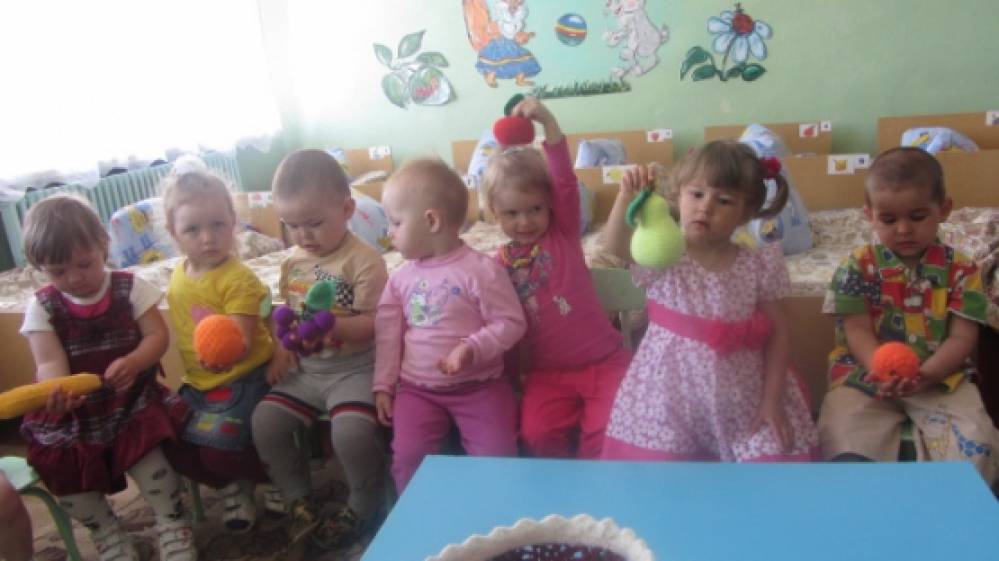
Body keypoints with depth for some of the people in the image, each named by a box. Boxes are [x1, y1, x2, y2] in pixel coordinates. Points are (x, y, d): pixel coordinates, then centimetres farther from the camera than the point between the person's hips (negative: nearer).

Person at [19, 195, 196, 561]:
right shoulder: (42, 308, -1)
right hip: (75, 409, 3)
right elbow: (50, 362, -12)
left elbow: (158, 335, -9)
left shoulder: (130, 287, -3)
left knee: (147, 456, -26)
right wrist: (57, 392, -36)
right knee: (59, 467, -14)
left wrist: (133, 363, -31)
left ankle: (172, 523, -1)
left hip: (131, 399, -2)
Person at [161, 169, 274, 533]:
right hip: (198, 382, 8)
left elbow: (242, 342, -24)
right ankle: (233, 484, 20)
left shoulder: (238, 279, -19)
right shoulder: (178, 277, 3)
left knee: (216, 447, -21)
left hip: (243, 379, -7)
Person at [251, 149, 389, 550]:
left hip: (354, 368, -7)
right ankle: (300, 500, 17)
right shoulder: (293, 261, 8)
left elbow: (376, 321, -19)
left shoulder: (363, 260, -15)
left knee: (351, 430, -27)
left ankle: (364, 506, 2)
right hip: (304, 369, 7)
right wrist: (280, 347, 1)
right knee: (264, 422, -5)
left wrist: (335, 327, -34)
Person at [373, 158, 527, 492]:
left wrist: (472, 349, -24)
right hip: (417, 389, 4)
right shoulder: (401, 279, 5)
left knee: (497, 456, -14)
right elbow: (388, 335, 9)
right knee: (407, 456, -13)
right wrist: (383, 385, 6)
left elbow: (511, 323, -11)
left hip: (480, 385, -3)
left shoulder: (481, 270, -12)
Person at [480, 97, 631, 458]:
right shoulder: (502, 262, 5)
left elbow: (566, 182, -18)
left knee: (608, 434, -18)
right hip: (548, 372, 2)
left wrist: (548, 122, -31)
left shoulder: (564, 232, -1)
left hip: (603, 361, -2)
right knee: (537, 434, -17)